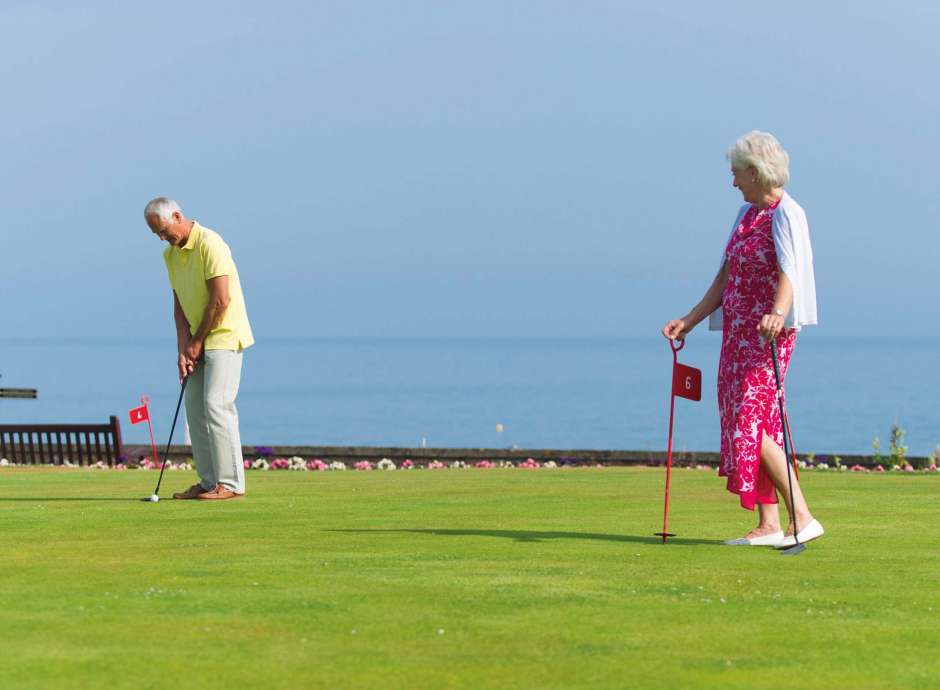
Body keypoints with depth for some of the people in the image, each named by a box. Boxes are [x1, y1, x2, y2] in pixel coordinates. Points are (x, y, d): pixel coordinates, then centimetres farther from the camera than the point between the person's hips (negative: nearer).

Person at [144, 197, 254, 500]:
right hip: (199, 341, 9)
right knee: (195, 407, 5)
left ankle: (231, 483, -12)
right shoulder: (171, 254, 9)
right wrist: (183, 349, -1)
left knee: (216, 405, -14)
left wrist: (197, 342, -12)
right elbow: (179, 304, 10)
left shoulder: (210, 244, -18)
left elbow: (221, 300, -21)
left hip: (224, 336, -9)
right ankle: (209, 481, 9)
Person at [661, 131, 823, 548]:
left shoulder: (786, 215, -13)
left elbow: (789, 274, -29)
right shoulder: (747, 213, 14)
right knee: (745, 423, 6)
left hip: (769, 334, -9)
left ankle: (803, 518, -13)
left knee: (752, 424, -15)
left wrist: (777, 314, -47)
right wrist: (689, 321, 17)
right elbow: (726, 277, 19)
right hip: (738, 333, 9)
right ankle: (768, 526, 8)